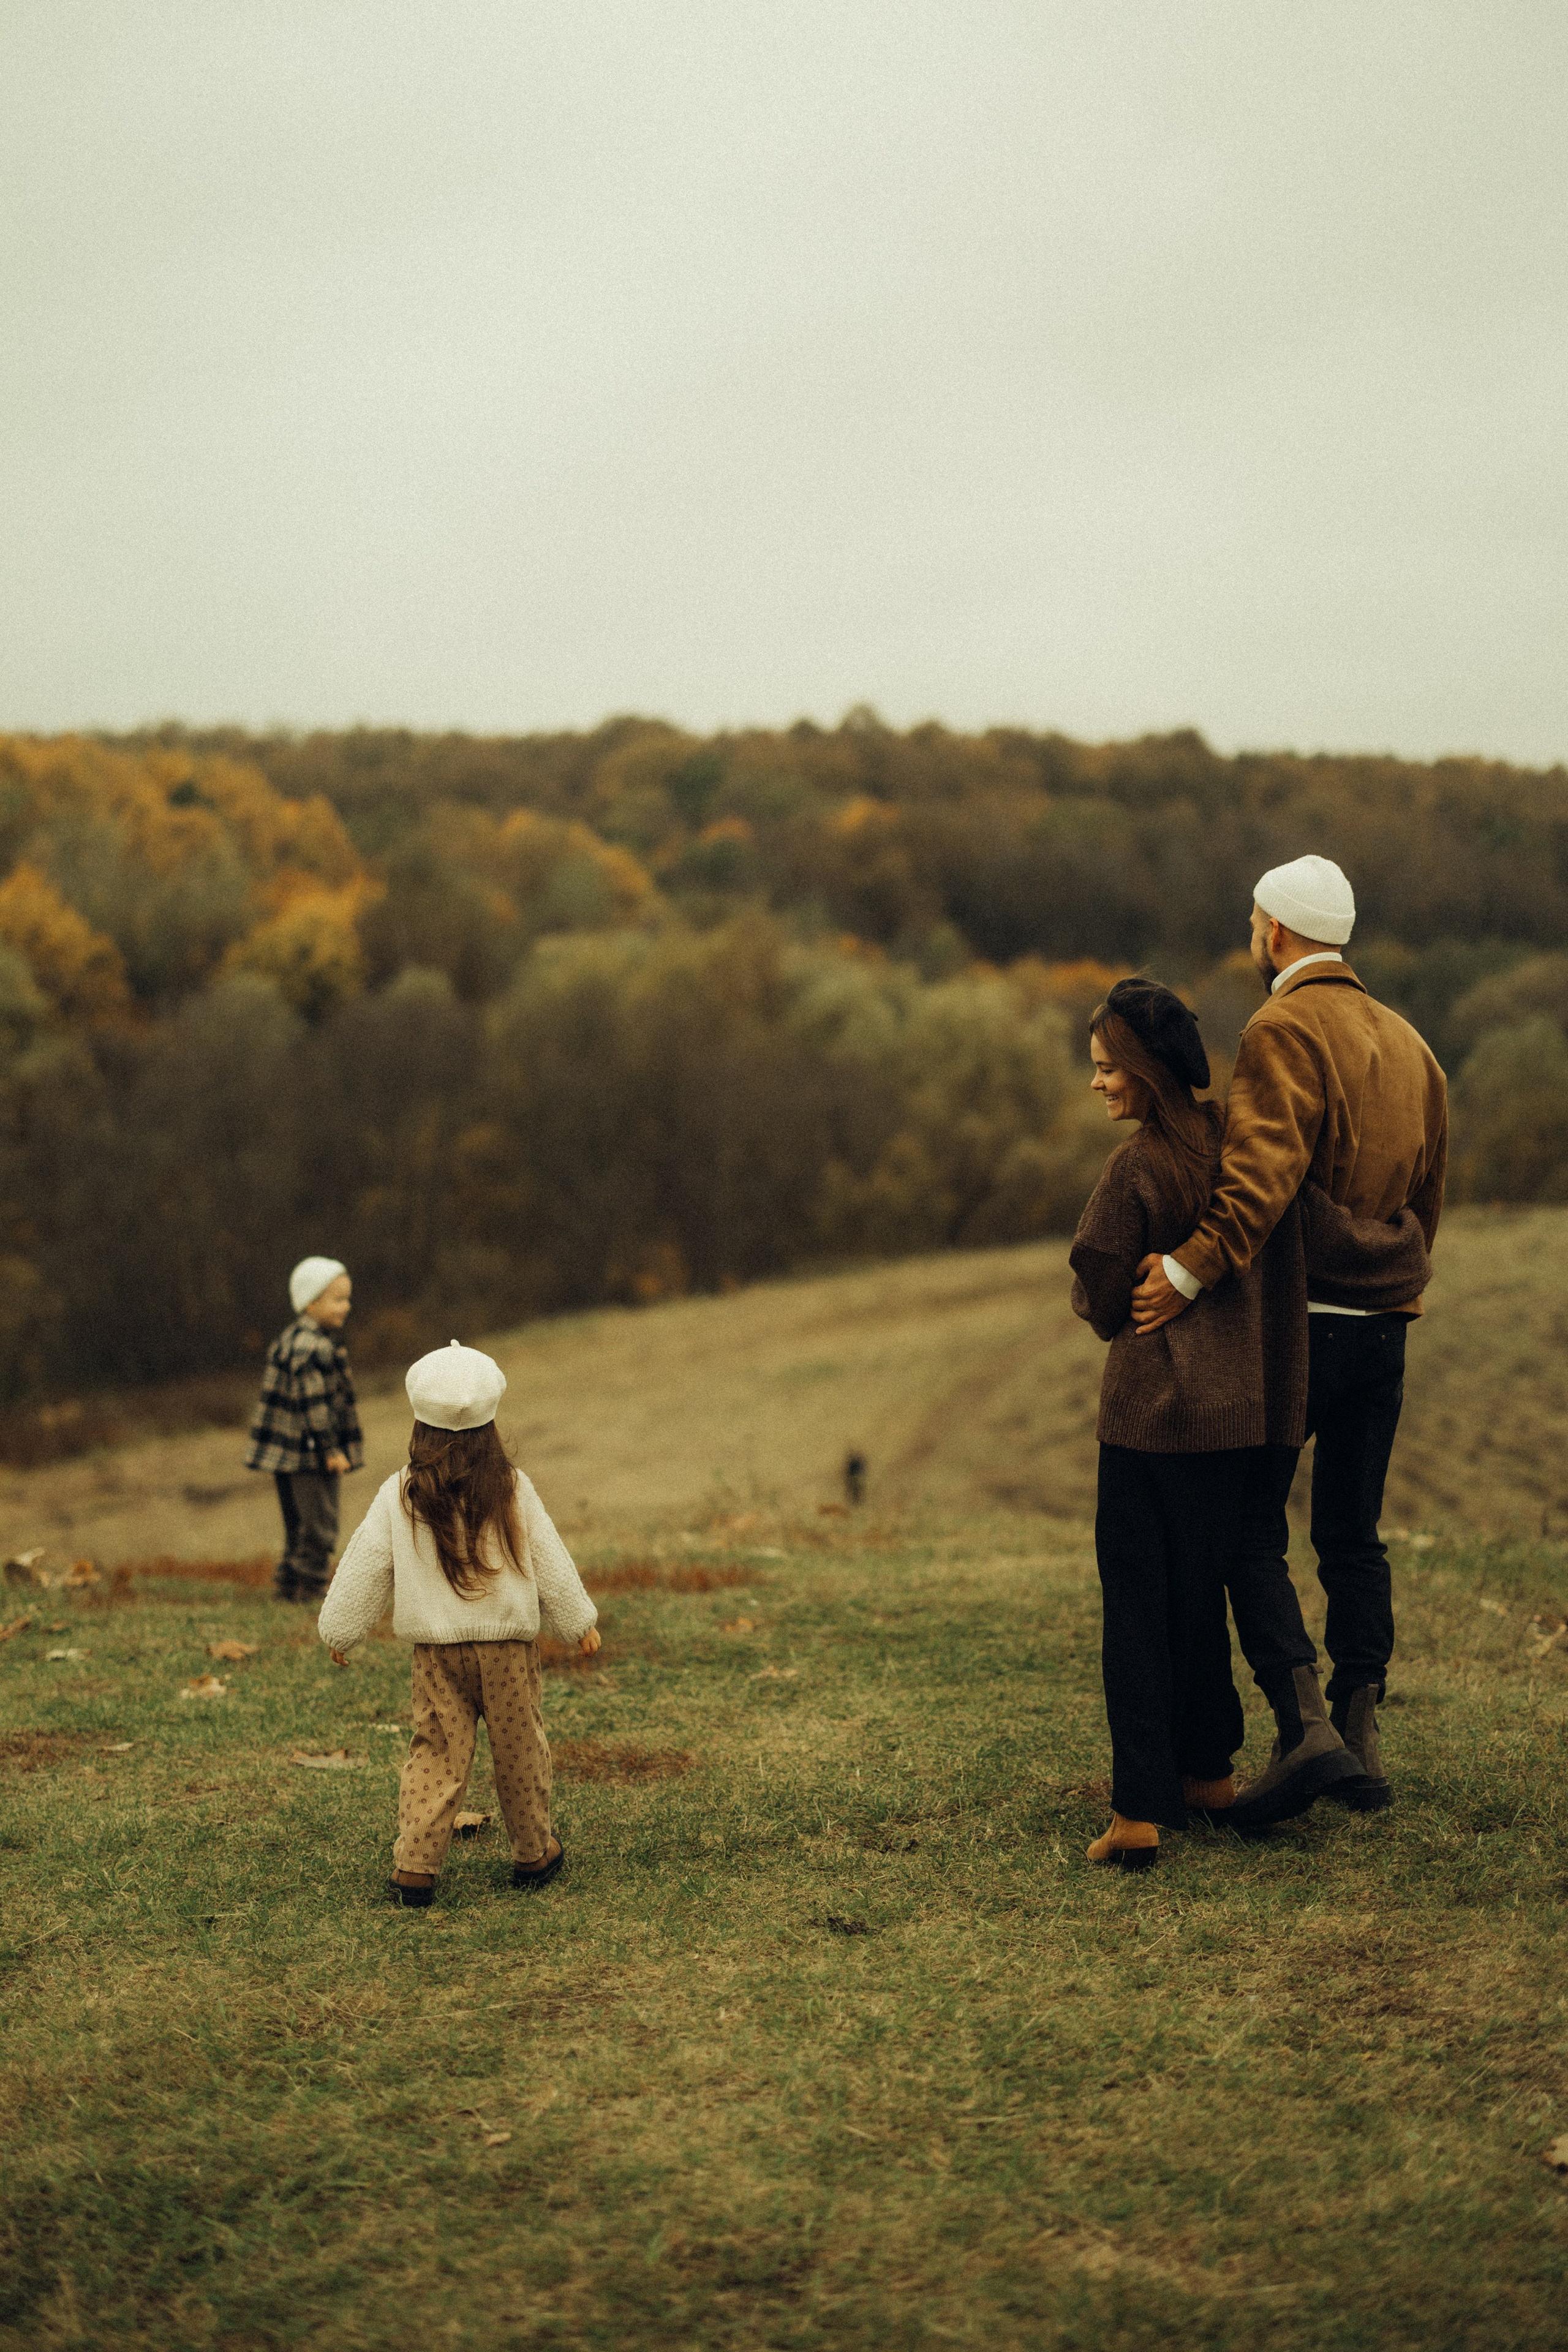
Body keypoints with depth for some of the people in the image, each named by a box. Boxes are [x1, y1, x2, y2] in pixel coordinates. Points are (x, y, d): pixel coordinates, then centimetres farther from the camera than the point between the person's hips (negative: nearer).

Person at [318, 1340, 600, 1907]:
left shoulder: (399, 1496, -5)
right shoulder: (512, 1491, -6)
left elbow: (365, 1568, 1)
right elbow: (550, 1563, 1)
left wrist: (340, 1628, 14)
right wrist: (579, 1621, 13)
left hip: (435, 1652, 1)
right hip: (508, 1646, 0)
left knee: (436, 1754, 6)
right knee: (519, 1749, 13)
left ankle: (415, 1866, -2)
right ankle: (534, 1855, 26)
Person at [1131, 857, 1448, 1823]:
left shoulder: (1285, 1031, -11)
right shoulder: (1408, 1042, 13)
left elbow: (1264, 1171, -27)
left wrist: (1192, 1269, -30)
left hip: (1291, 1320, -7)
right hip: (1383, 1326, 7)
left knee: (1250, 1531, 1)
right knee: (1354, 1537, 14)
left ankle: (1300, 1714, -11)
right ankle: (1363, 1730, 13)